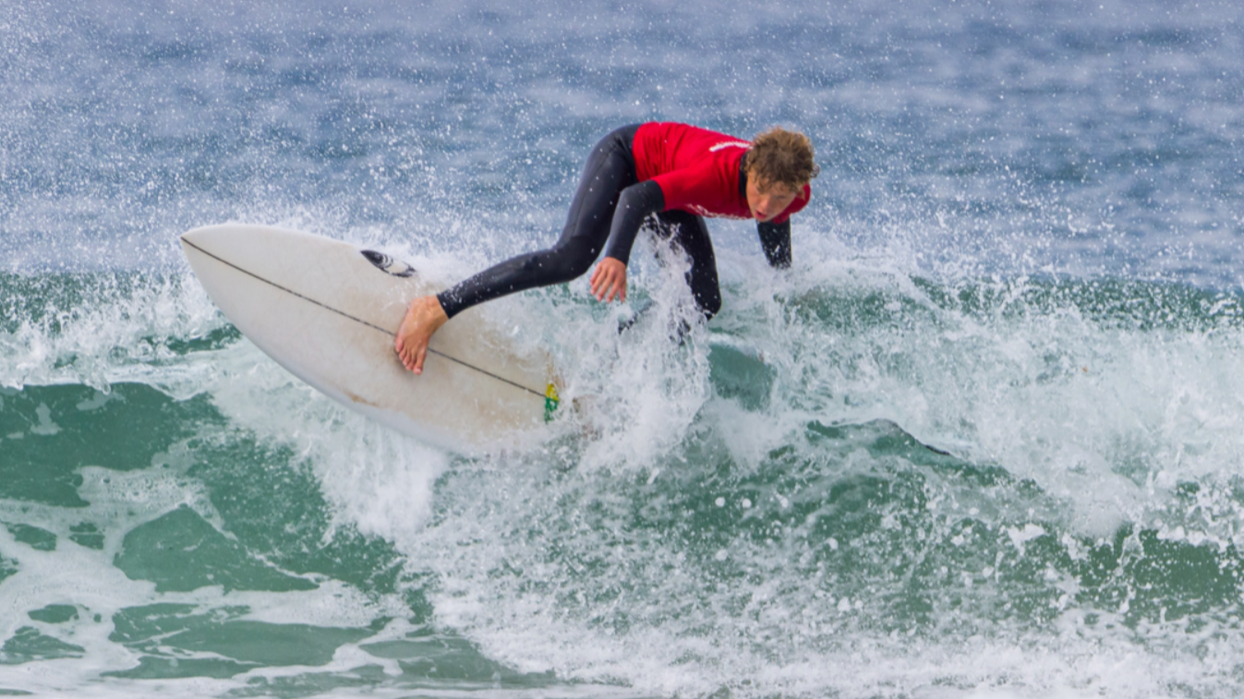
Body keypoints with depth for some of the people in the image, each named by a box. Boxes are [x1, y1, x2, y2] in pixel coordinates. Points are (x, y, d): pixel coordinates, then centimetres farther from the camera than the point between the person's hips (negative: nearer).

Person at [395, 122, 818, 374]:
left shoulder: (793, 197, -21)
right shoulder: (723, 173, -41)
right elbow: (638, 197, -49)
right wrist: (618, 257, -65)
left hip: (665, 178, 8)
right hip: (625, 156, -8)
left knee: (704, 304, -5)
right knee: (571, 258, -30)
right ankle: (434, 309, -35)